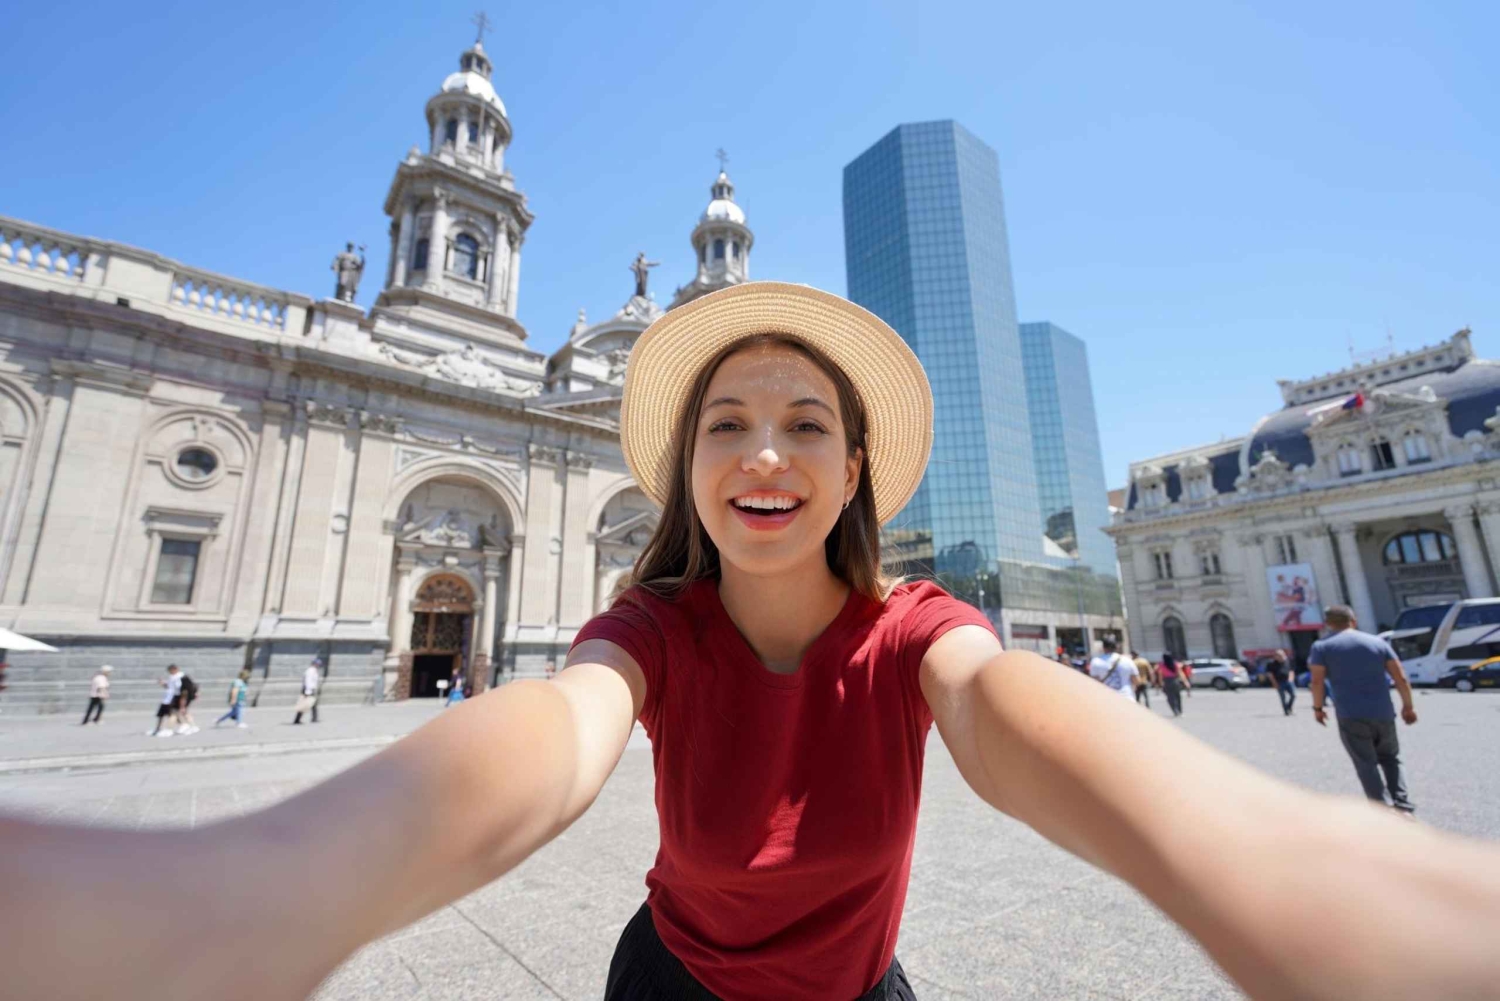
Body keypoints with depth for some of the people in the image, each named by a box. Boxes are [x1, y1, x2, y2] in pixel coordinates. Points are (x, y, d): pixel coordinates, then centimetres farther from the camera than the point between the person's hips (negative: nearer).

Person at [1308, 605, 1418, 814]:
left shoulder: (1322, 647, 0)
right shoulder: (1378, 642, 8)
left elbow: (1317, 681, -5)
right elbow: (1401, 678, 5)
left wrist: (1317, 707, 8)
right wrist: (1408, 706, 16)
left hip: (1351, 716, -4)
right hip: (1383, 713, 4)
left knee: (1366, 765, 5)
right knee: (1390, 759, 22)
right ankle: (1403, 806, 12)